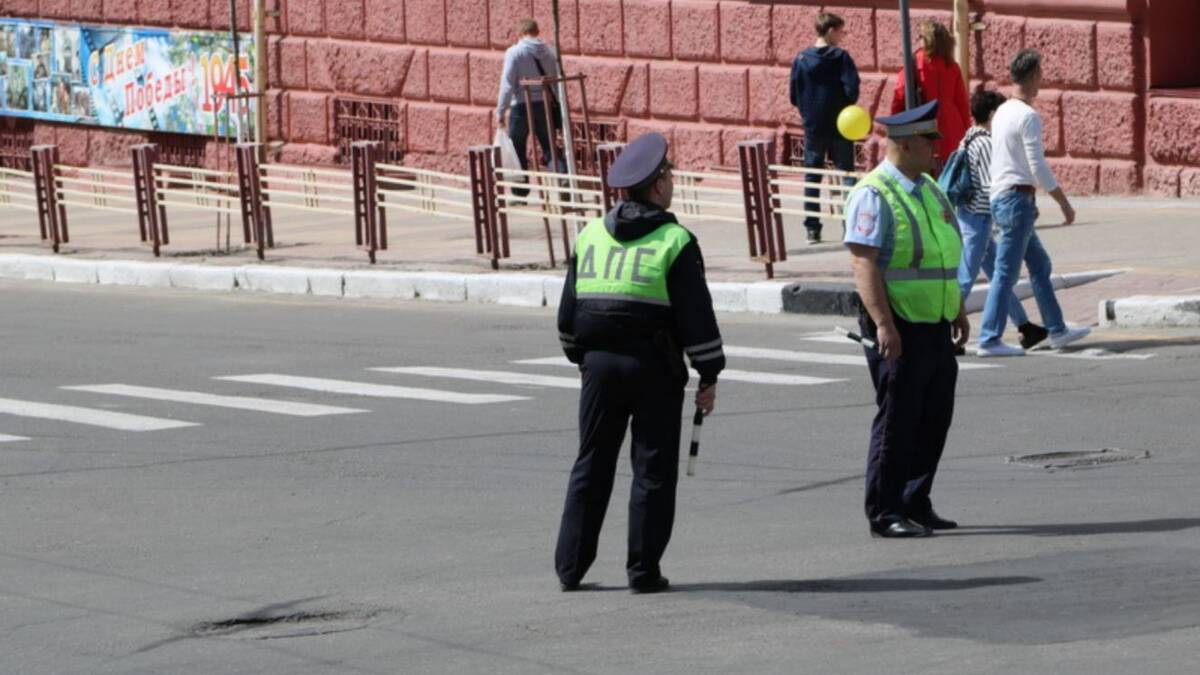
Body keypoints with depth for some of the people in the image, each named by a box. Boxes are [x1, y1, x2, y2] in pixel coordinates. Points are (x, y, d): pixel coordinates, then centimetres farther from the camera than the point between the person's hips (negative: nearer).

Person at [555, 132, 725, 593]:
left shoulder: (589, 236, 8)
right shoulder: (674, 242, -7)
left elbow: (567, 313, 13)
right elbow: (696, 316, -9)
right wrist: (709, 376, -2)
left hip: (599, 364, 5)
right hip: (653, 366, -4)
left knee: (591, 467, 12)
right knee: (653, 469, 3)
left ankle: (570, 567, 11)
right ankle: (643, 570, 3)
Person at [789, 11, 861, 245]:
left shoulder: (801, 60, 1)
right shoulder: (841, 57, -8)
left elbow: (794, 96, 2)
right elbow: (852, 89, -15)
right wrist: (847, 106, 4)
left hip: (813, 126, 2)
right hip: (840, 126, -2)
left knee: (812, 178, 9)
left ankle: (812, 229, 6)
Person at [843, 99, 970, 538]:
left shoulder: (929, 189, 16)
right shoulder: (874, 195, -13)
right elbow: (863, 263, -20)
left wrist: (958, 310, 24)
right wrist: (883, 324, -26)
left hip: (936, 326, 9)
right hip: (900, 329, -9)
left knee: (935, 418, 11)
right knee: (897, 420, -4)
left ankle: (916, 504, 20)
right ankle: (885, 514, 2)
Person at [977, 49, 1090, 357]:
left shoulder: (1002, 113, 13)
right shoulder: (1028, 116, -15)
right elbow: (1038, 166, -18)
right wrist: (1064, 204, -10)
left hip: (1000, 196, 10)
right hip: (1016, 199, -10)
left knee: (1040, 264, 16)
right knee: (1006, 272, -7)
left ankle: (1057, 330, 21)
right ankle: (989, 339, -6)